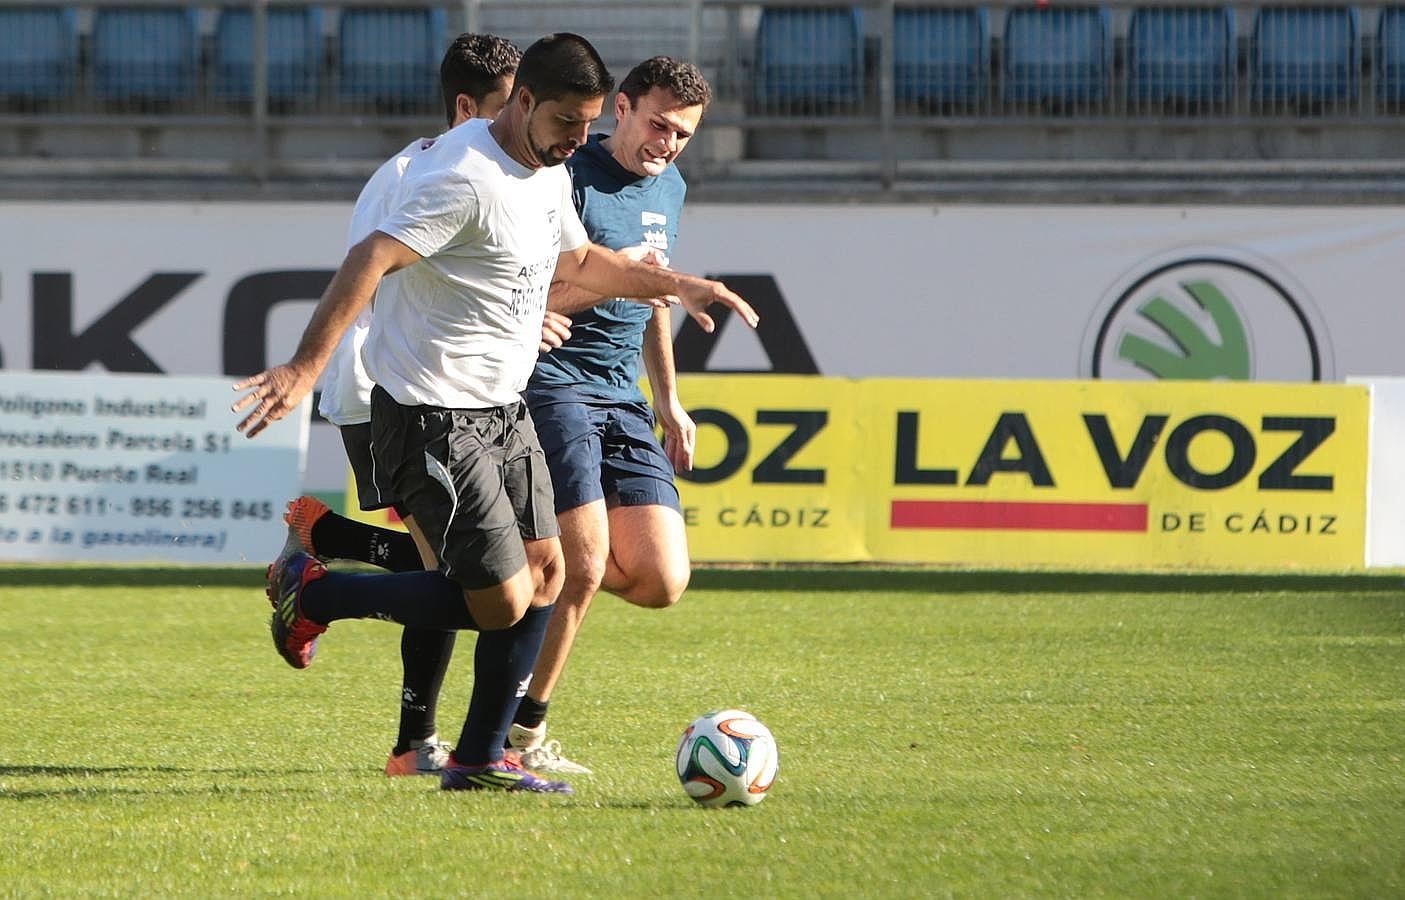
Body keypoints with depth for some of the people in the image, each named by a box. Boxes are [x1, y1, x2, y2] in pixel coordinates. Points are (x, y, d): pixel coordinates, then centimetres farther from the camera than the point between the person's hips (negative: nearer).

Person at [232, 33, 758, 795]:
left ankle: (479, 760, 16)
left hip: (503, 412, 10)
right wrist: (306, 367, -41)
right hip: (433, 421, -10)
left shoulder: (549, 173, 10)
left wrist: (677, 286, 25)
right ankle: (309, 593, 7)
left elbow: (577, 260, 31)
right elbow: (371, 259, -31)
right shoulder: (465, 176, -22)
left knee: (543, 573, 6)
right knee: (499, 603, -10)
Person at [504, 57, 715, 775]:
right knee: (584, 566, -17)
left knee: (661, 582, -5)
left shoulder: (669, 188, 15)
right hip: (551, 384, -7)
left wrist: (668, 399, 29)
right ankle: (523, 729, -3)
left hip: (623, 399, 7)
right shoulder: (568, 179, -10)